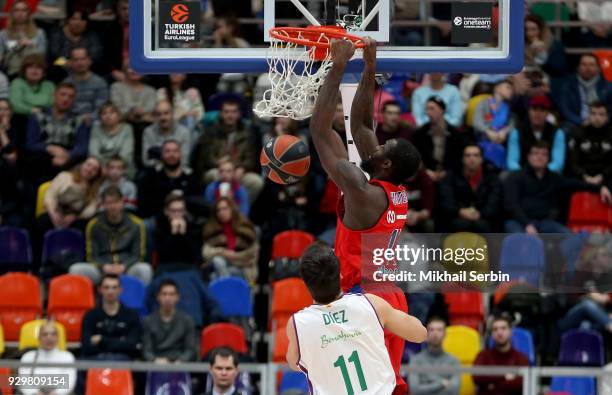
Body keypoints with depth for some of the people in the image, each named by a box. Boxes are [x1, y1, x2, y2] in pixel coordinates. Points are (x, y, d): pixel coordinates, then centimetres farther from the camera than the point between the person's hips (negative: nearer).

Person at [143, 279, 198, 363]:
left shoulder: (187, 321, 12)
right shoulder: (148, 322, 12)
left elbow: (190, 350, 7)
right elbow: (146, 351, 5)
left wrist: (180, 361, -14)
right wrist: (155, 360, -17)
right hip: (156, 365, 0)